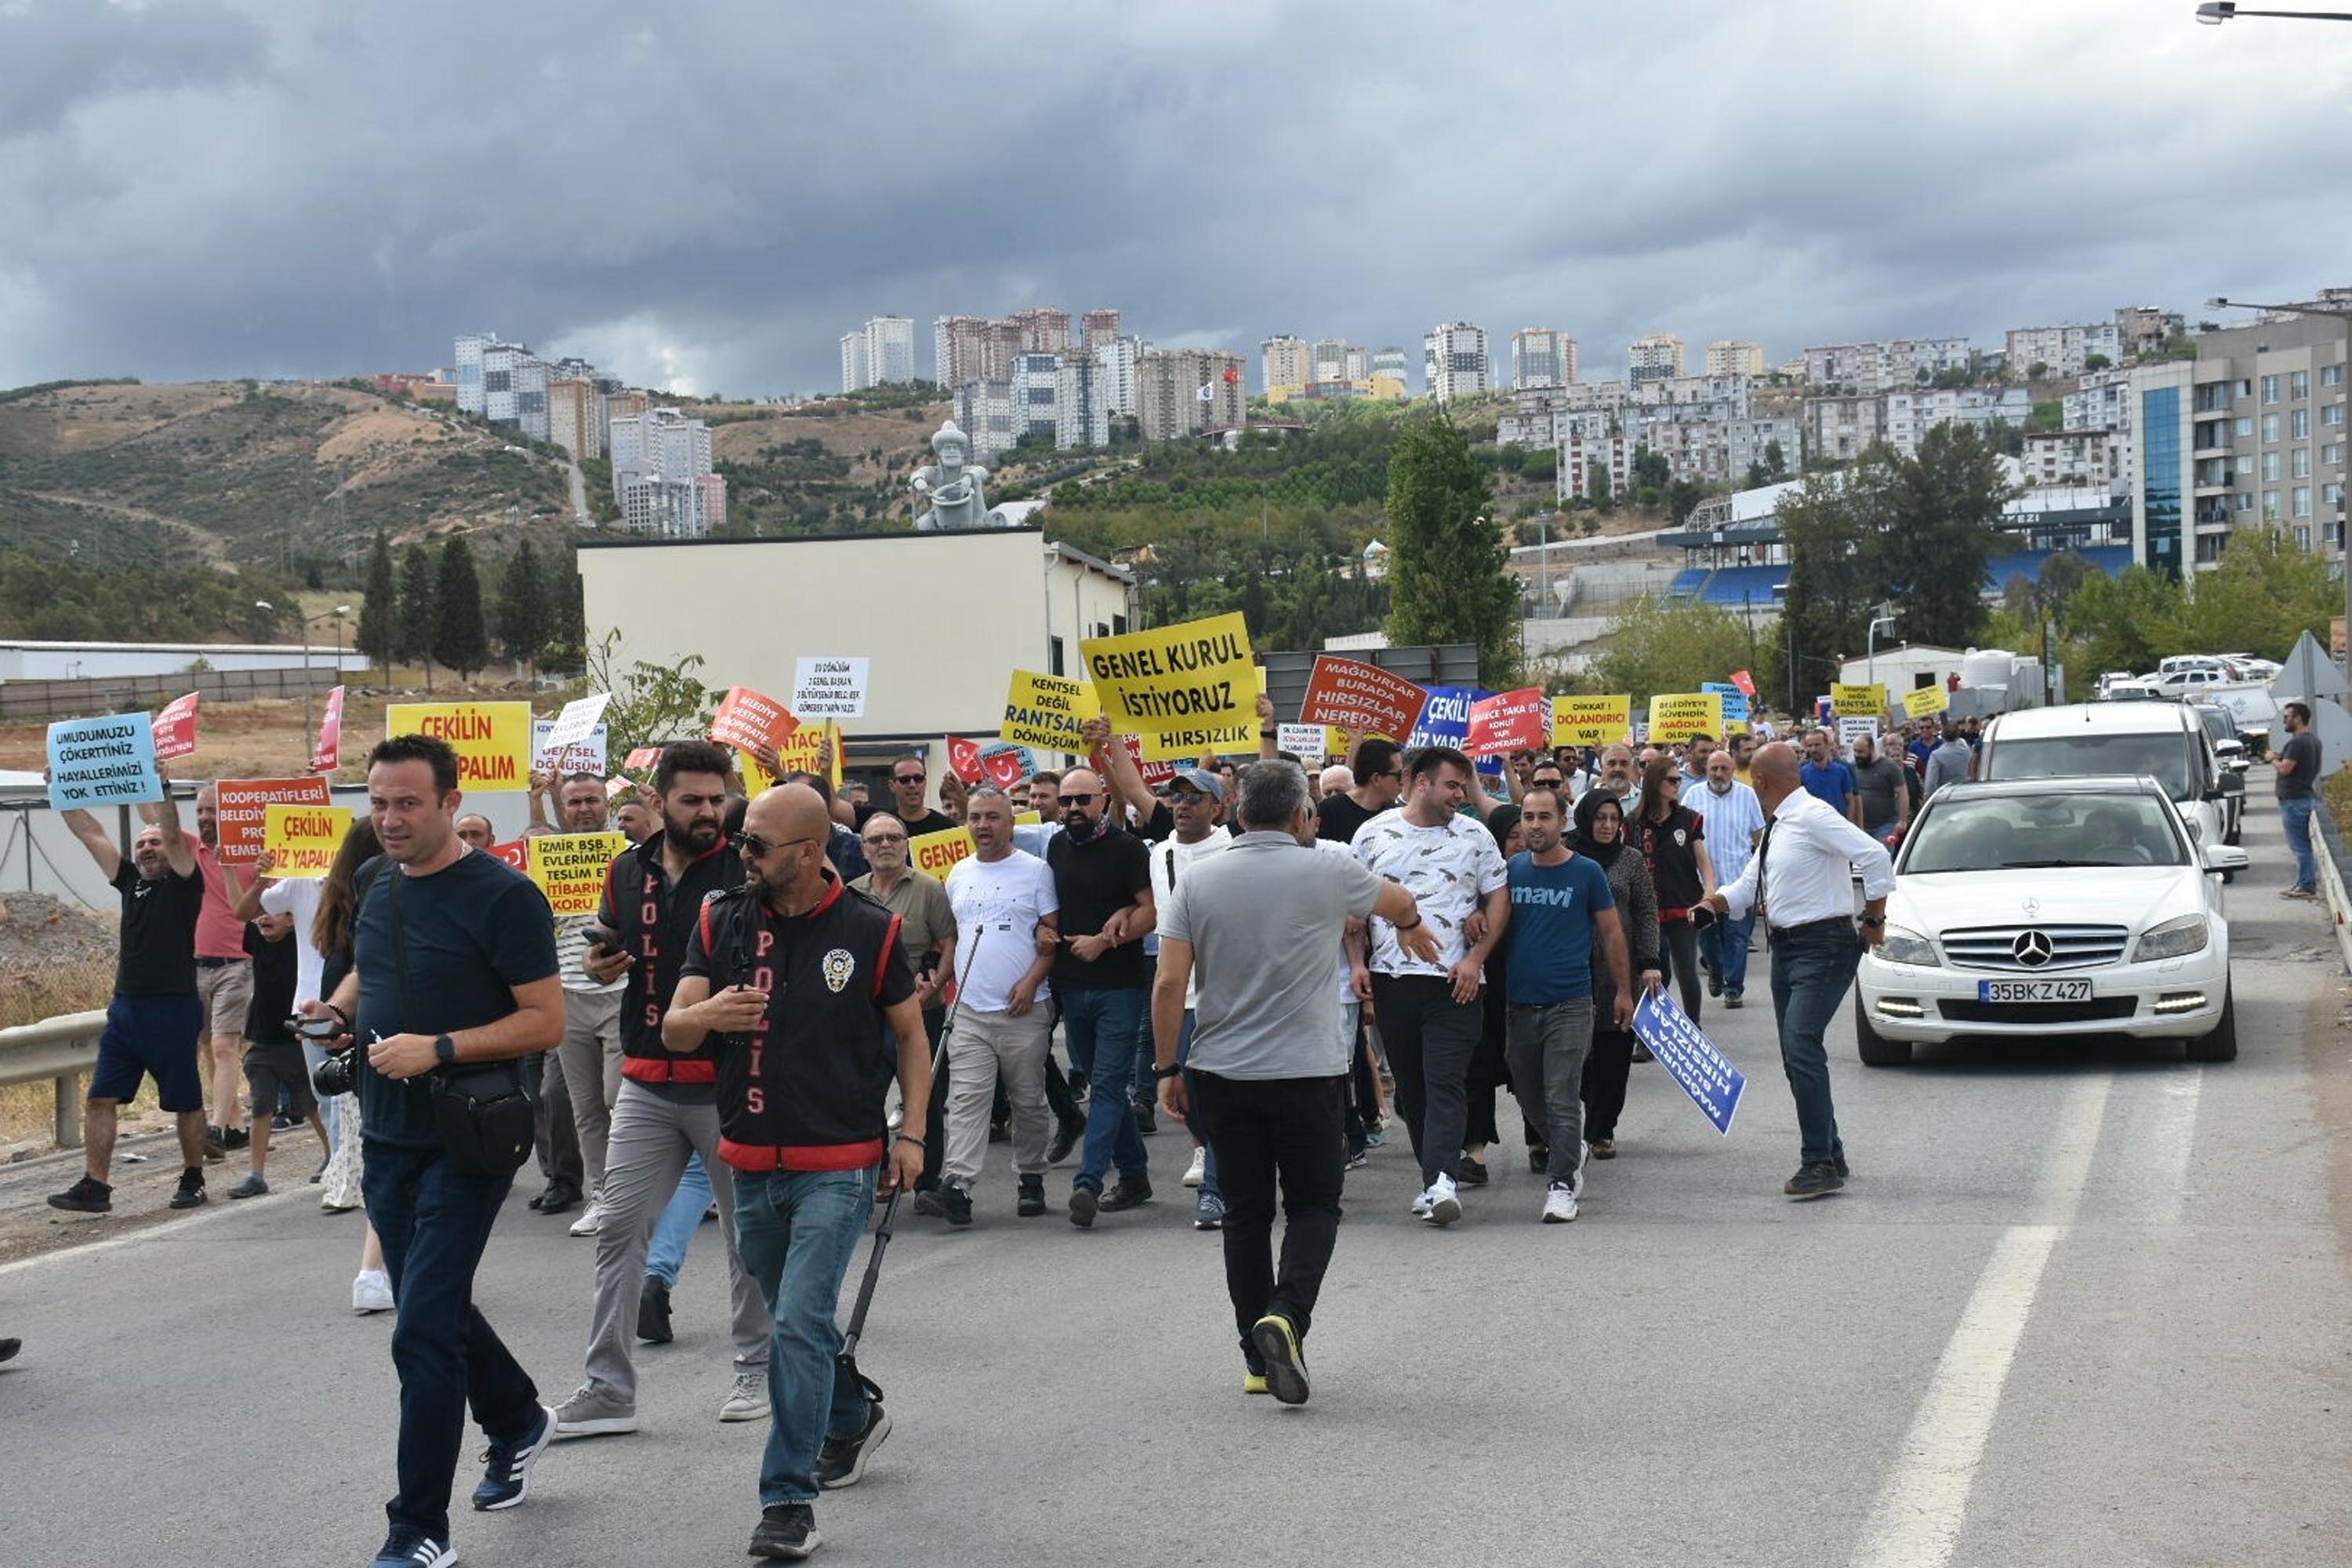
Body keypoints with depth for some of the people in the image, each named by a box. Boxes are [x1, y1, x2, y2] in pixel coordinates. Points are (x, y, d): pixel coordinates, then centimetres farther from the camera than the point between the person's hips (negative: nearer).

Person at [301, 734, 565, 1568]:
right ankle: (517, 1422, 46)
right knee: (437, 1307, 20)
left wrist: (438, 1048, -24)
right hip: (388, 1138, 8)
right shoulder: (381, 887, 8)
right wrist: (337, 1009, 3)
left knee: (423, 1332, -10)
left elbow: (546, 1021, -16)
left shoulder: (504, 896, -14)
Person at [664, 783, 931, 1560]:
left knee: (799, 1326, -12)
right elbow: (673, 1030, -2)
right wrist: (706, 1014, -25)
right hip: (752, 1165, 5)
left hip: (838, 1166, -5)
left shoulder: (870, 930, -5)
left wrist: (911, 1131, -3)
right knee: (793, 1321, 19)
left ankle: (788, 1499, -5)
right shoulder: (722, 923, 2)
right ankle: (854, 1416, 46)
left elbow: (910, 1036, 5)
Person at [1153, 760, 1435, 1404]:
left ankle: (1259, 1357, 17)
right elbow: (1399, 903, 18)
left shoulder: (1195, 880, -1)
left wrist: (1167, 1068, 5)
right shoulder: (1329, 873, -4)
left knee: (1245, 1212, 11)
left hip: (1220, 1074, 3)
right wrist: (1412, 927, 41)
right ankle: (1286, 1316, -14)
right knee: (1314, 1205, 9)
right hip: (1307, 1073, -2)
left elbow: (1169, 983, -5)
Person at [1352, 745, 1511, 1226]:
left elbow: (1499, 899, 6)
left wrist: (1475, 960, -5)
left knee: (1446, 1083, -11)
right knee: (1410, 1086, 7)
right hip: (1392, 979, 2)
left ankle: (1439, 1181, -21)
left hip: (1454, 981, -2)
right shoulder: (1373, 834, 6)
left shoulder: (1474, 835, 5)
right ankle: (1436, 1177, 17)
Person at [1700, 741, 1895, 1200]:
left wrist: (1874, 921, -16)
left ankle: (1820, 1164, -15)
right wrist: (1717, 901, 0)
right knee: (1796, 1055, 12)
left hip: (1823, 946, -10)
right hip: (1786, 946, 10)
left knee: (1801, 1046, -18)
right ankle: (1831, 1156, 23)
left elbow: (1875, 856, -23)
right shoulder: (1777, 827, 14)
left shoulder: (1812, 817, -15)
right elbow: (1748, 888, 21)